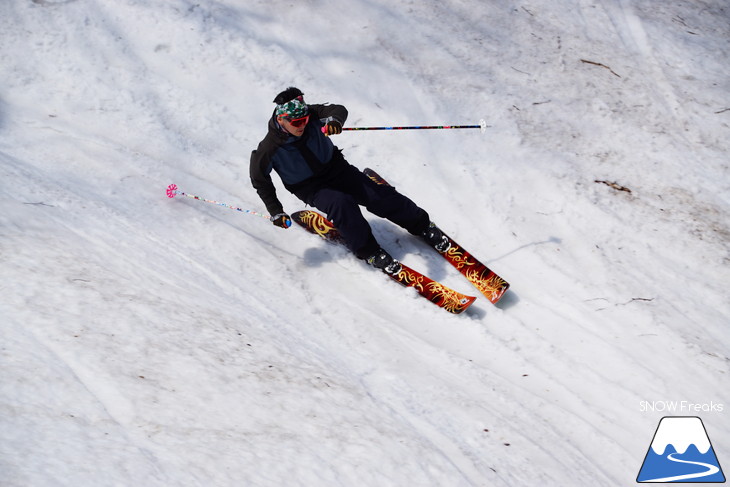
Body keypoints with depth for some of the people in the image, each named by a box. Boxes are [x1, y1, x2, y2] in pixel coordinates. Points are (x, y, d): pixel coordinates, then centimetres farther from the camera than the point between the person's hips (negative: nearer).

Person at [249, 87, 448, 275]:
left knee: (379, 195, -9)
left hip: (334, 168, 3)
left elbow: (339, 110, -25)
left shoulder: (311, 115, -19)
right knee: (341, 203, -31)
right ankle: (368, 251, -17)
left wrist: (335, 120, -50)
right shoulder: (269, 149, -24)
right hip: (309, 187, -3)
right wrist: (275, 211, -10)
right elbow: (259, 179, -10)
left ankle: (422, 225, 9)